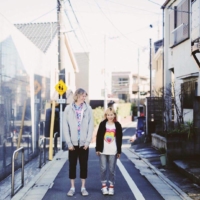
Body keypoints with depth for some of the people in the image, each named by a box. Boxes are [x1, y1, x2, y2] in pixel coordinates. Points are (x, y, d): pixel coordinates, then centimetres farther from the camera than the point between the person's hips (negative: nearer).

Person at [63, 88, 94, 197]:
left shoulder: (88, 108, 0)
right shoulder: (68, 108, -2)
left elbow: (91, 125, 0)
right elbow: (65, 126, -3)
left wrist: (88, 141, -6)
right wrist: (69, 142, -7)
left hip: (84, 142, 0)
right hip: (73, 142, 0)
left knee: (84, 165, 7)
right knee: (72, 165, 7)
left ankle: (83, 187, 17)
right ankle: (72, 187, 17)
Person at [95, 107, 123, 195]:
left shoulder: (117, 125, 3)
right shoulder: (102, 124, 2)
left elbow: (119, 139, 5)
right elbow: (98, 137, 3)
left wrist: (119, 151, 3)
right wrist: (98, 149, -2)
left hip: (113, 151, 0)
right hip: (103, 150, 0)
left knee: (112, 170, 4)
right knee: (103, 169, 1)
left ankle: (111, 186, 14)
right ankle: (104, 185, 12)